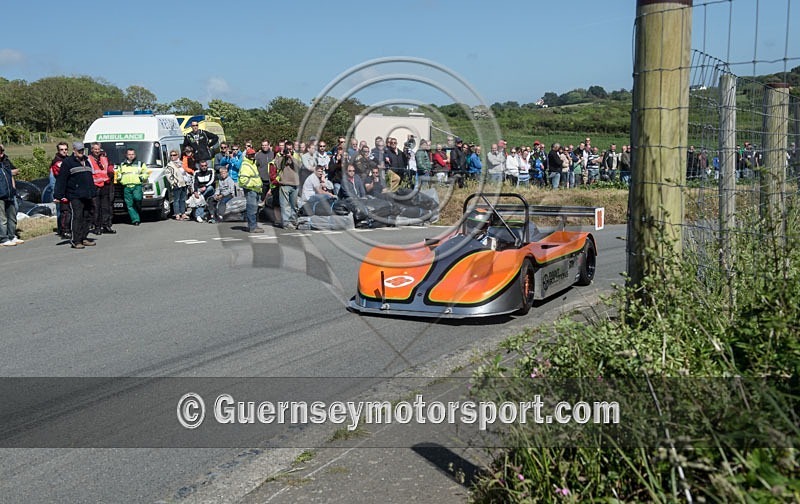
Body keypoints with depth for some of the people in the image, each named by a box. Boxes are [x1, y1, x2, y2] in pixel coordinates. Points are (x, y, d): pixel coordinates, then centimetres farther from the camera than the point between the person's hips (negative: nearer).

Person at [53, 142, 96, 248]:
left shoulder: (86, 162, 20)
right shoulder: (68, 162, -3)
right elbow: (61, 180, -7)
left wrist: (93, 193, 24)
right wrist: (60, 195, -12)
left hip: (87, 196, 7)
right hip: (75, 196, -7)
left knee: (87, 217, 9)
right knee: (77, 217, -11)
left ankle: (84, 238, 17)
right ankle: (75, 241, -9)